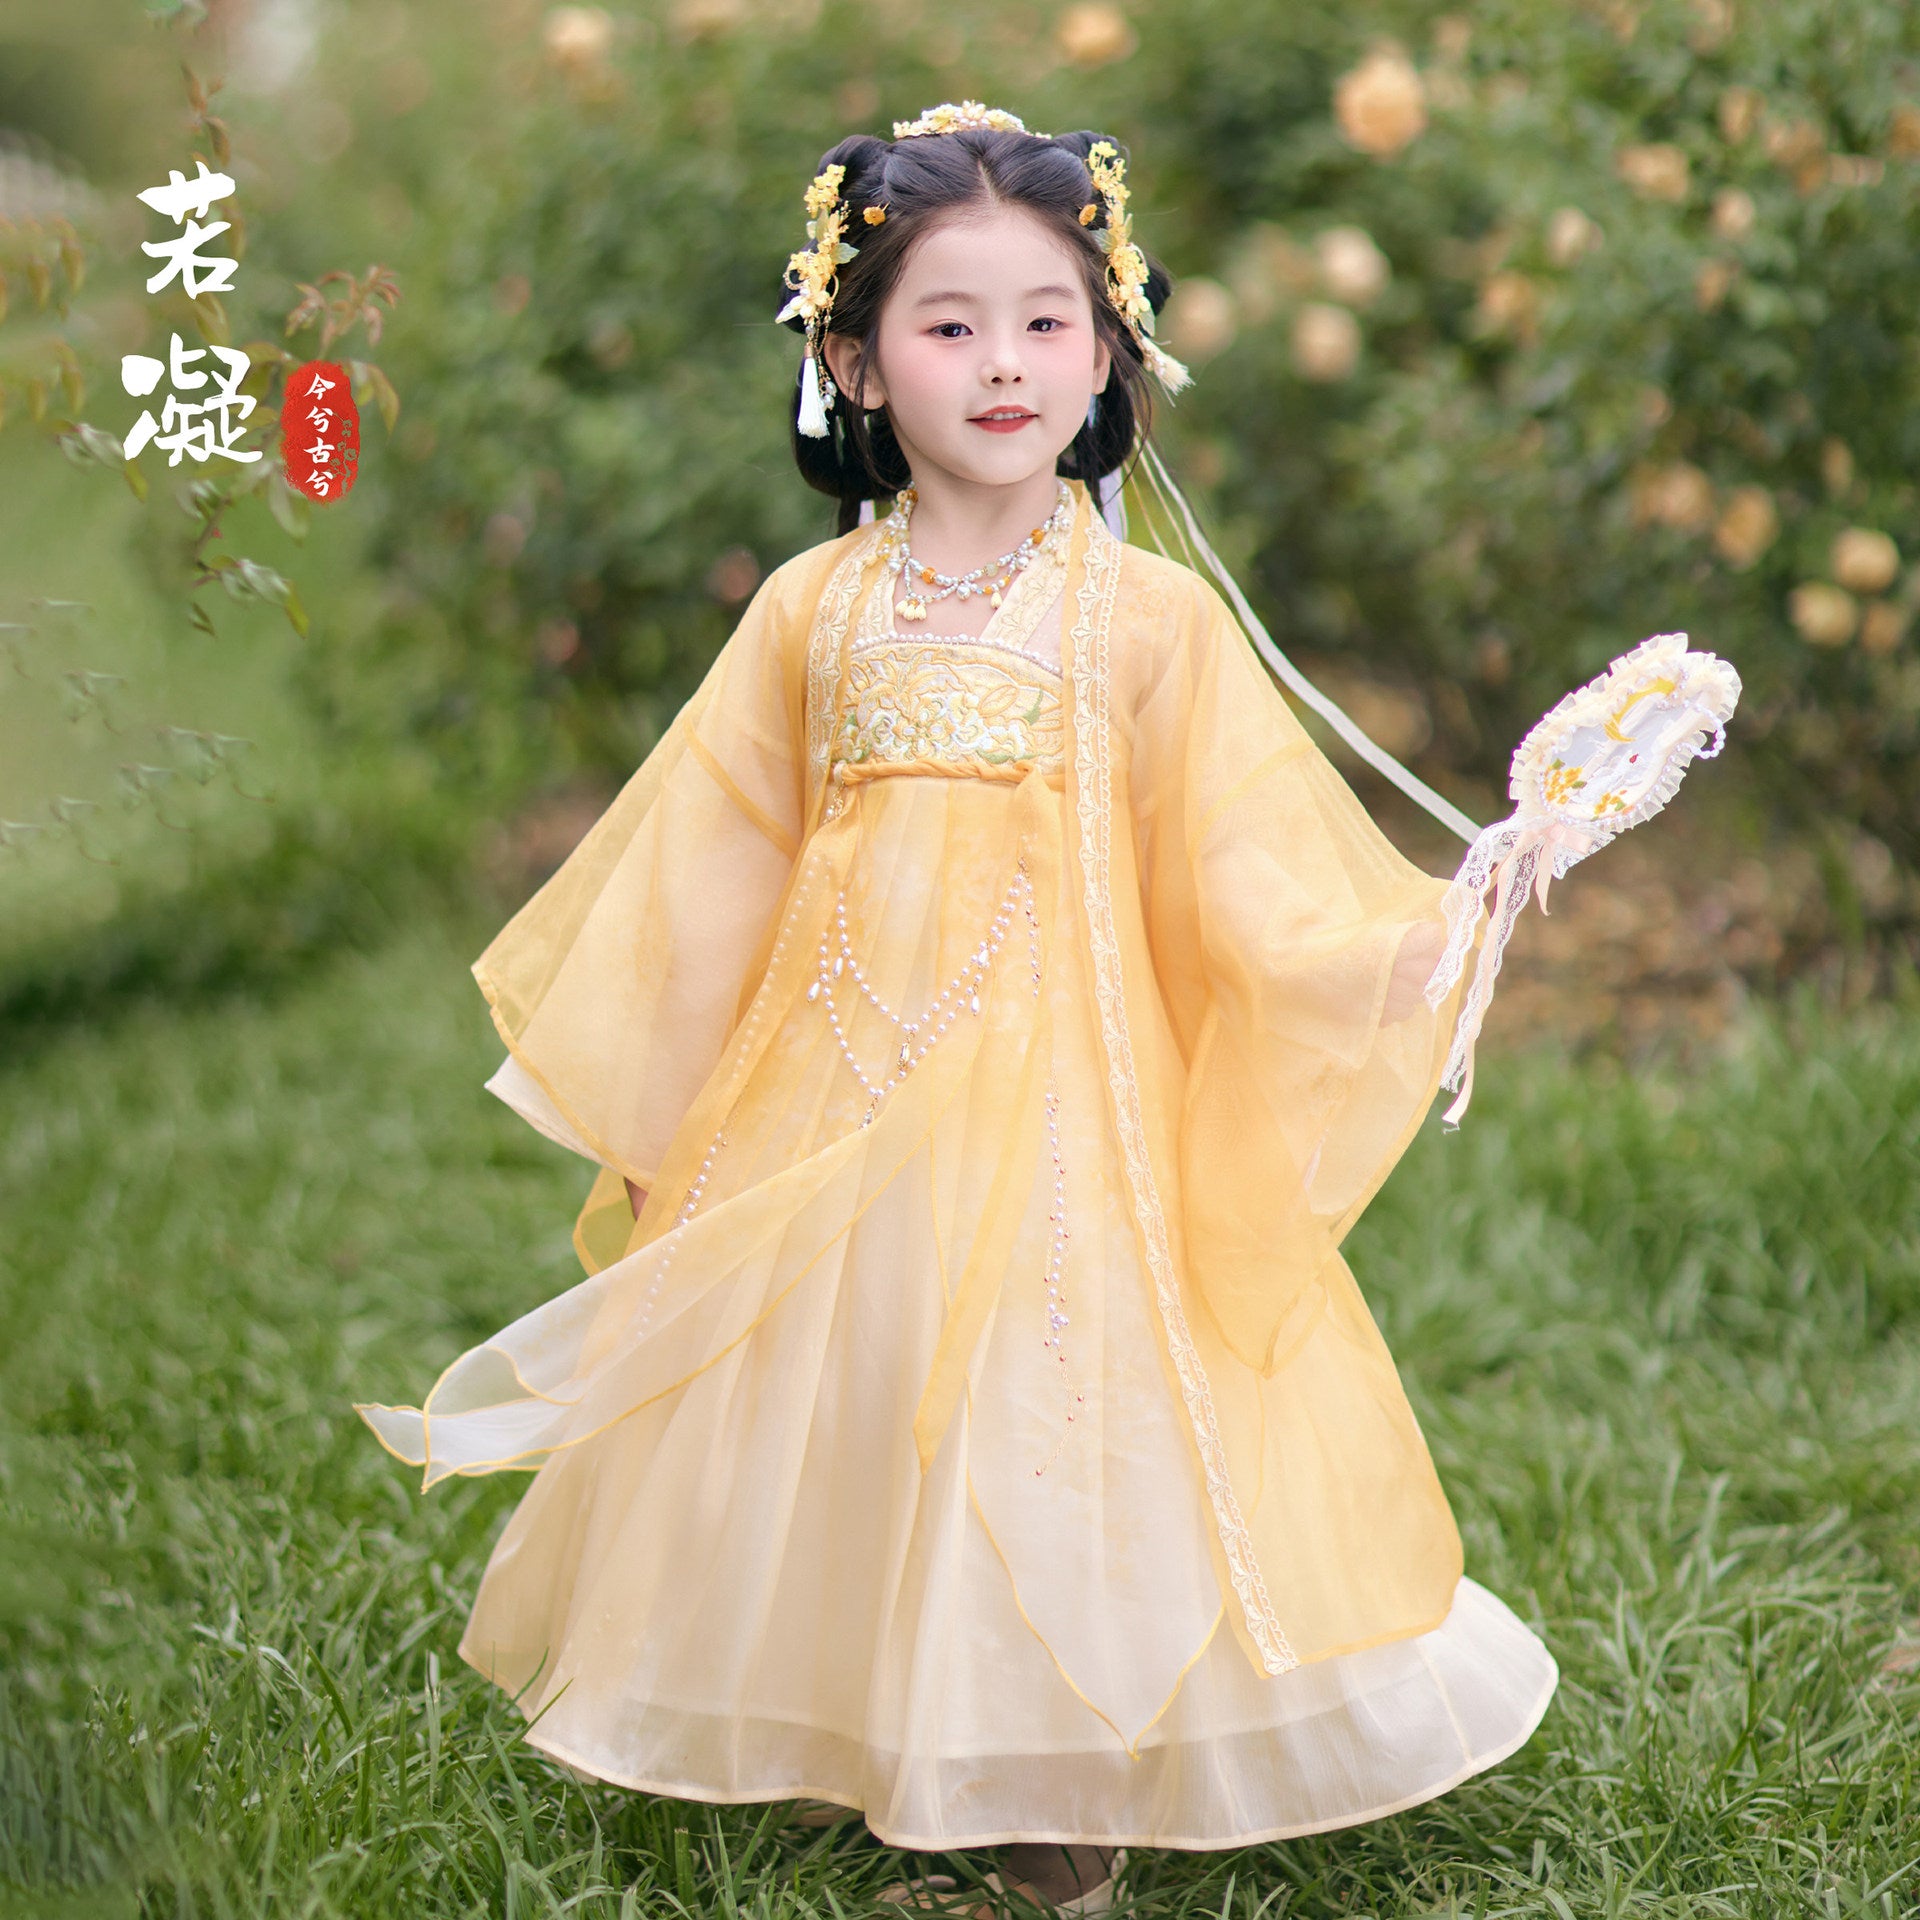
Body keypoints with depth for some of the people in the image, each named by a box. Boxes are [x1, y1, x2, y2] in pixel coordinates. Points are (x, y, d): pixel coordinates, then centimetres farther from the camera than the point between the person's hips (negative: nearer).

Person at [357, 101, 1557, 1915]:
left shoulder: (1149, 614, -2)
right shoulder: (812, 609, 5)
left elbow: (1248, 866, -5)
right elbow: (705, 872, 11)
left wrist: (1403, 955, -21)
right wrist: (636, 1093, 12)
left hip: (1061, 1090, -2)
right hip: (833, 1089, 3)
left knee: (1054, 1408, 0)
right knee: (830, 1404, 9)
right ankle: (859, 1742, 29)